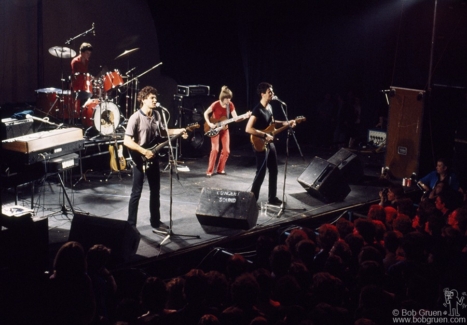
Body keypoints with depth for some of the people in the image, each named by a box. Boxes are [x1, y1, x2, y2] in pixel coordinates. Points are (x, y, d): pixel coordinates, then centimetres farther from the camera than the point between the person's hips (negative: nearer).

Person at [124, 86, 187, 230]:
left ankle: (155, 221, 27)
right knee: (136, 192, 0)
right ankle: (131, 225, 10)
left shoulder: (156, 115, 4)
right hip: (140, 159, -7)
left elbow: (162, 132, 19)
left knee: (155, 191, 14)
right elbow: (126, 141, -22)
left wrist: (178, 131, 4)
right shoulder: (135, 118, -18)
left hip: (153, 158, 7)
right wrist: (144, 151, -25)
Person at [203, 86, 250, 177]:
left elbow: (236, 118, -8)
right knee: (215, 149, -15)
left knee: (226, 150, 1)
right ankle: (209, 171, -6)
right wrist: (209, 123, -17)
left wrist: (244, 117, -24)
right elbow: (206, 113, -7)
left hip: (224, 129, 5)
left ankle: (220, 169, 17)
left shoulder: (230, 105, -5)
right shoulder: (216, 104, -18)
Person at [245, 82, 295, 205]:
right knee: (261, 173, -5)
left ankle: (272, 198, 27)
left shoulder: (269, 107, 8)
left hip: (269, 144, 9)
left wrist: (285, 123, 11)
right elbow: (248, 129, -27)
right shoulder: (258, 110, -21)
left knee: (274, 171, 15)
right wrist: (265, 135, -25)